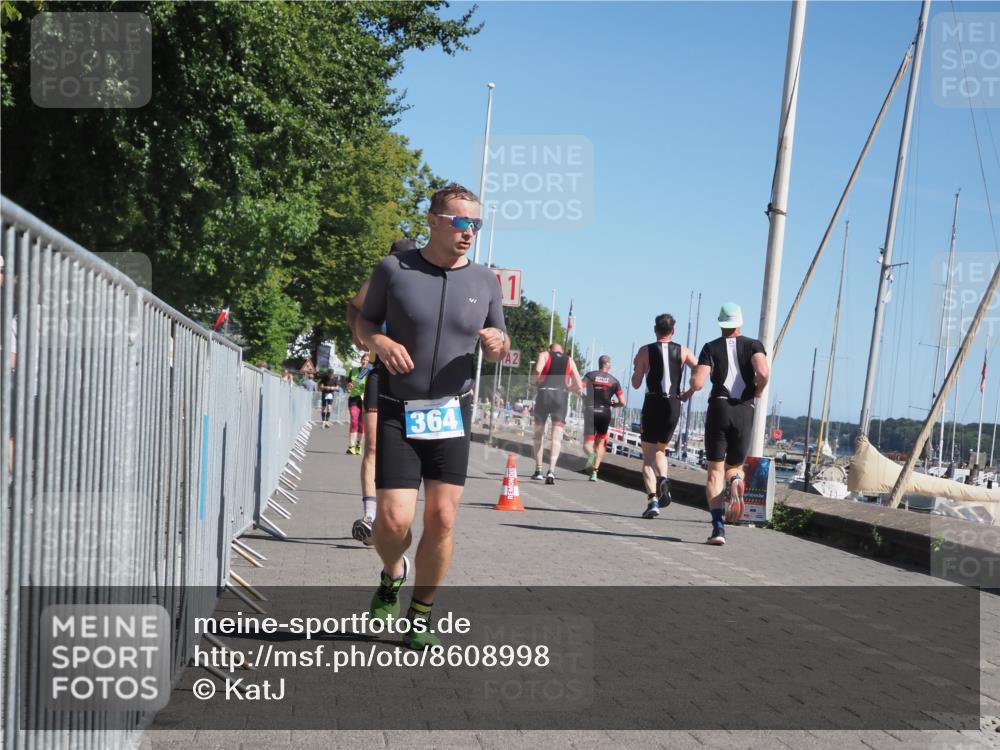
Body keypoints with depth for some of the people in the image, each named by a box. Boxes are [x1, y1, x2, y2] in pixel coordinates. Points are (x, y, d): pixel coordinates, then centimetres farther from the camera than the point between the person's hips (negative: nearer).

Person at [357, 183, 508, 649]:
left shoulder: (484, 281, 5)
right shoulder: (394, 270, -2)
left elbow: (498, 351, 14)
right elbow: (364, 323, 8)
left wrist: (498, 344, -10)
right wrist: (380, 343, -15)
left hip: (452, 415, 2)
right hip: (398, 413, -2)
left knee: (442, 519, -1)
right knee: (394, 518, -9)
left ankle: (421, 614, 18)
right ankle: (392, 574, 25)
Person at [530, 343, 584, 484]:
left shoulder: (544, 355, 15)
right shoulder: (569, 361, 21)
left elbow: (537, 371, -8)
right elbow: (579, 387, 18)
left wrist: (537, 381, 11)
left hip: (544, 393, -1)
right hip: (561, 395, 1)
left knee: (539, 434, 15)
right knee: (556, 437, -4)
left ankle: (538, 470, 15)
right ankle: (551, 471, -20)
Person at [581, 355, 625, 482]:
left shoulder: (590, 375, 1)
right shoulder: (614, 381, 3)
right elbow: (622, 402, -2)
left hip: (590, 412, -1)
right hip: (605, 413, 1)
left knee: (587, 444, 3)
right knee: (600, 443, 17)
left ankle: (591, 454, -33)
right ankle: (594, 472, 8)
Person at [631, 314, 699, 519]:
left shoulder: (645, 351, 0)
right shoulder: (683, 352, 6)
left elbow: (636, 384, 1)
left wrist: (637, 368, 20)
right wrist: (689, 393, 8)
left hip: (652, 404, -2)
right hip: (673, 406, 3)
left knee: (648, 455, 3)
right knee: (660, 449, 22)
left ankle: (652, 499, -13)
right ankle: (663, 479, -7)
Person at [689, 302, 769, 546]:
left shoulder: (711, 348, 5)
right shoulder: (753, 345, 7)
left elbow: (698, 383, -8)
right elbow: (764, 372, -14)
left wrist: (692, 378, 15)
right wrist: (757, 392, 4)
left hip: (718, 408, -1)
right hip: (744, 411, 1)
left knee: (715, 471, 4)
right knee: (735, 465, 18)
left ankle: (718, 526, -11)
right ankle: (735, 480, -21)